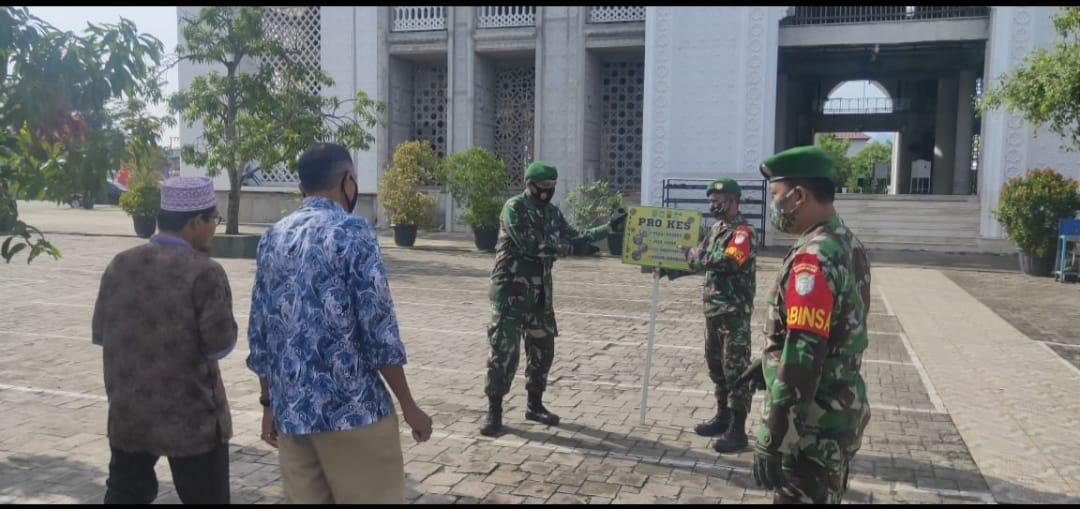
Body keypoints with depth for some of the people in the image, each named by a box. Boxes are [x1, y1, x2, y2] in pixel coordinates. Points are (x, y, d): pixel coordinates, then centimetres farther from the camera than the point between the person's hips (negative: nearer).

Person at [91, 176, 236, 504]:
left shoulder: (119, 265, 2)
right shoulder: (205, 272, -16)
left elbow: (101, 334, 8)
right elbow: (220, 345, -15)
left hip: (127, 414, 6)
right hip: (191, 418, -5)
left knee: (125, 493, 22)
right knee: (206, 498, 9)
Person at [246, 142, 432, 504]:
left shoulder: (272, 238, 8)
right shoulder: (352, 231, -10)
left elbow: (259, 334, 11)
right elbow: (379, 329, -14)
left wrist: (269, 403, 20)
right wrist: (409, 407, -6)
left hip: (291, 411, 6)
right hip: (351, 408, -6)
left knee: (306, 500, 16)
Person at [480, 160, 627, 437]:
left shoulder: (552, 212, 11)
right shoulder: (514, 207, -12)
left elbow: (572, 237, 15)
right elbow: (530, 244, -22)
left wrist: (609, 227, 7)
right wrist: (573, 249, -21)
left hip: (540, 291, 8)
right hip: (511, 290, -7)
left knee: (543, 348, 12)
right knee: (504, 350, -7)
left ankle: (534, 405, 25)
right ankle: (494, 411, 4)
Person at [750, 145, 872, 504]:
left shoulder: (813, 259, -24)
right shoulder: (848, 244, 7)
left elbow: (802, 359, -27)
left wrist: (770, 440, -24)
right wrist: (770, 363, 24)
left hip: (811, 426, -9)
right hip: (841, 412, 9)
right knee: (823, 496, 22)